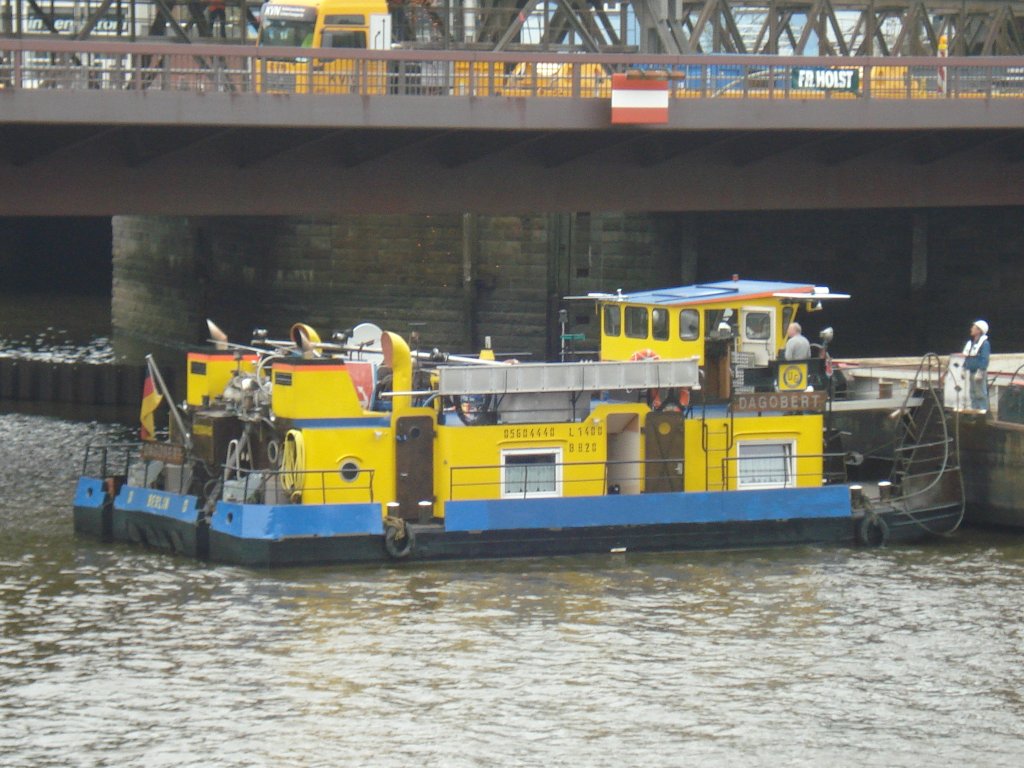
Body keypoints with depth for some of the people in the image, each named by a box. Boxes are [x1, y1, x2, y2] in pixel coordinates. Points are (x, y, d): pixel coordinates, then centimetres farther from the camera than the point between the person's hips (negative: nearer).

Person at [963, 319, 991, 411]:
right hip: (970, 372, 8)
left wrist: (980, 372, -21)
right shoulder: (970, 343, 15)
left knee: (981, 394, -7)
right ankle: (974, 408, 19)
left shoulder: (984, 343, -10)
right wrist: (964, 369, 17)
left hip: (979, 373, -8)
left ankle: (983, 409, -6)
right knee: (972, 394, 13)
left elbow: (984, 359, -16)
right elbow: (966, 358, 22)